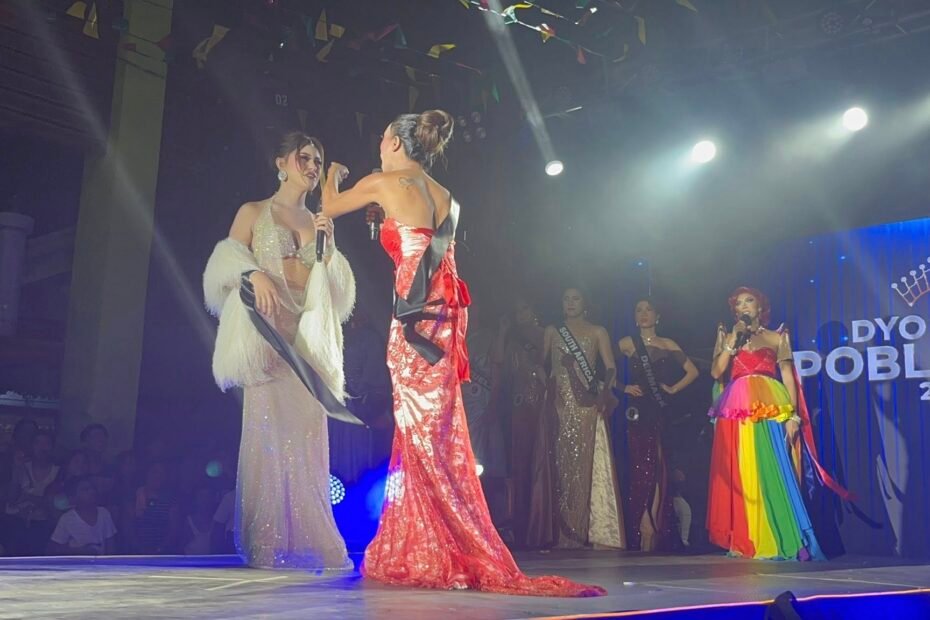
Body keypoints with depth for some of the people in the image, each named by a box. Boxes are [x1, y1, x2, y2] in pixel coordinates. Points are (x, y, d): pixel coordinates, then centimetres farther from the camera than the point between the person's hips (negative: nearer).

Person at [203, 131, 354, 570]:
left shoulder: (319, 224, 22)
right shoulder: (253, 213, 12)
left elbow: (336, 292, 18)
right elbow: (226, 264, 2)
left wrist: (329, 248, 4)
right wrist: (254, 274, -18)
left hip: (310, 336, 4)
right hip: (268, 330, -3)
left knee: (306, 435, -3)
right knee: (268, 429, -11)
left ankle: (307, 543, 0)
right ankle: (268, 545, -7)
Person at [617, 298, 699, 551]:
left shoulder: (668, 345, 12)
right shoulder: (627, 344, 7)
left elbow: (692, 371, 13)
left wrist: (673, 389, 3)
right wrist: (624, 387, -7)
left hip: (662, 413, 2)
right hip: (639, 413, -2)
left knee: (659, 471, -2)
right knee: (641, 470, -6)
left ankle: (657, 534, 3)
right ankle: (642, 534, -4)